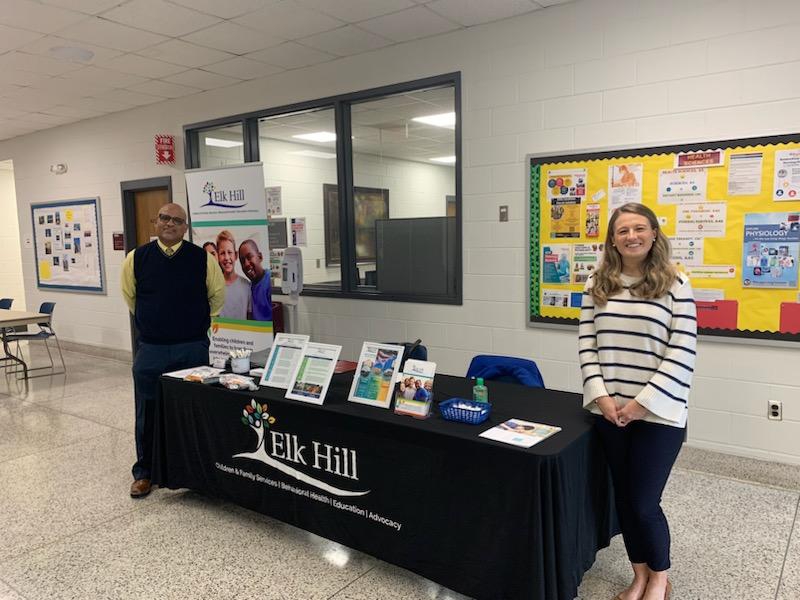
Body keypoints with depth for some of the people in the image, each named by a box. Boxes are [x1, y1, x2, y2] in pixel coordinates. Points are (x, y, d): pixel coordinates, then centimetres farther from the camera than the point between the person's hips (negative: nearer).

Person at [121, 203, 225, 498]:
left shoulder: (203, 259, -5)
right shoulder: (136, 258, -1)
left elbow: (217, 296, 10)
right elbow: (129, 296, 16)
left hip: (193, 349, -1)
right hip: (150, 350, 1)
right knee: (147, 413, 10)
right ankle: (144, 471, 26)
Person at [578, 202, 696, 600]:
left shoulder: (675, 285, -5)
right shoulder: (597, 285, 5)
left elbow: (682, 353, -9)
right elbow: (586, 345, 4)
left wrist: (643, 402, -14)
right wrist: (601, 396, -7)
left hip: (659, 412, -3)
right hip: (610, 411, 4)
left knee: (643, 503, 1)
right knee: (623, 498, 14)